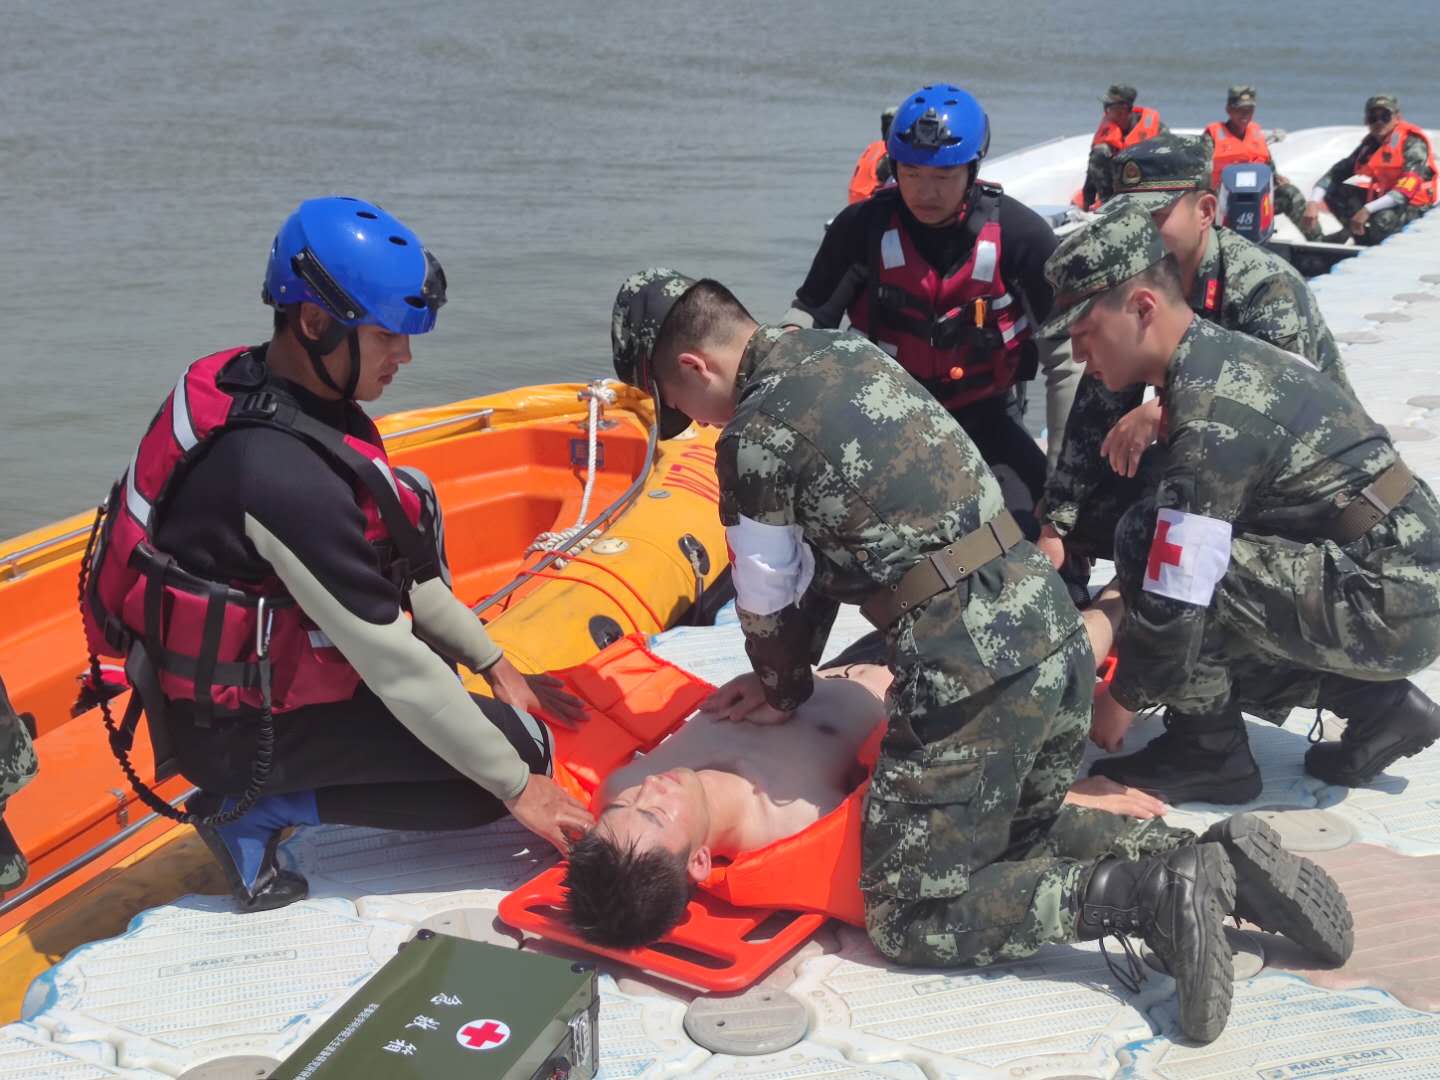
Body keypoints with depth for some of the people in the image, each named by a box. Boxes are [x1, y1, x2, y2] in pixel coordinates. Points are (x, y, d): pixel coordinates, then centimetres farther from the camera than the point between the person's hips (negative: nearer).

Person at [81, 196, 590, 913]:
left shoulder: (248, 382, -3)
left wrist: (494, 666, 8)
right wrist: (518, 785, -18)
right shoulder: (285, 473, -32)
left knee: (408, 505, 15)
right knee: (522, 747, -8)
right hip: (237, 734, -9)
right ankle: (257, 807, -2)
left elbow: (402, 567, 6)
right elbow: (392, 662, -26)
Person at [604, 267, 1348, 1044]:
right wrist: (782, 676, 24)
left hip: (971, 679, -9)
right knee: (1017, 839, 29)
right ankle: (1196, 860, 10)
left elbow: (769, 598, 4)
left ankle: (1148, 894, -7)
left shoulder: (754, 437, -10)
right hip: (1055, 637, 9)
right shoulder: (845, 352, 15)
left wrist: (784, 690, 23)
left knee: (906, 919, 5)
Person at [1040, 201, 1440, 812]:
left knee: (1145, 537, -19)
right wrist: (1117, 604, 17)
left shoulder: (1214, 414, -23)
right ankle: (1374, 702, 14)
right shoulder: (1220, 359, 6)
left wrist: (1120, 698, -9)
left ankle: (1209, 749, -3)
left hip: (1383, 607, -9)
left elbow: (1178, 594, -23)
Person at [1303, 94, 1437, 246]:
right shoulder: (1369, 145, 3)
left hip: (1412, 204, -7)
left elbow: (1407, 189, -27)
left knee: (1383, 218, -39)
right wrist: (1313, 203, -16)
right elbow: (1336, 173, 1)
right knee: (1333, 192, -5)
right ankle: (1362, 236, -10)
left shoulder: (1412, 142, -16)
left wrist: (1367, 209, -34)